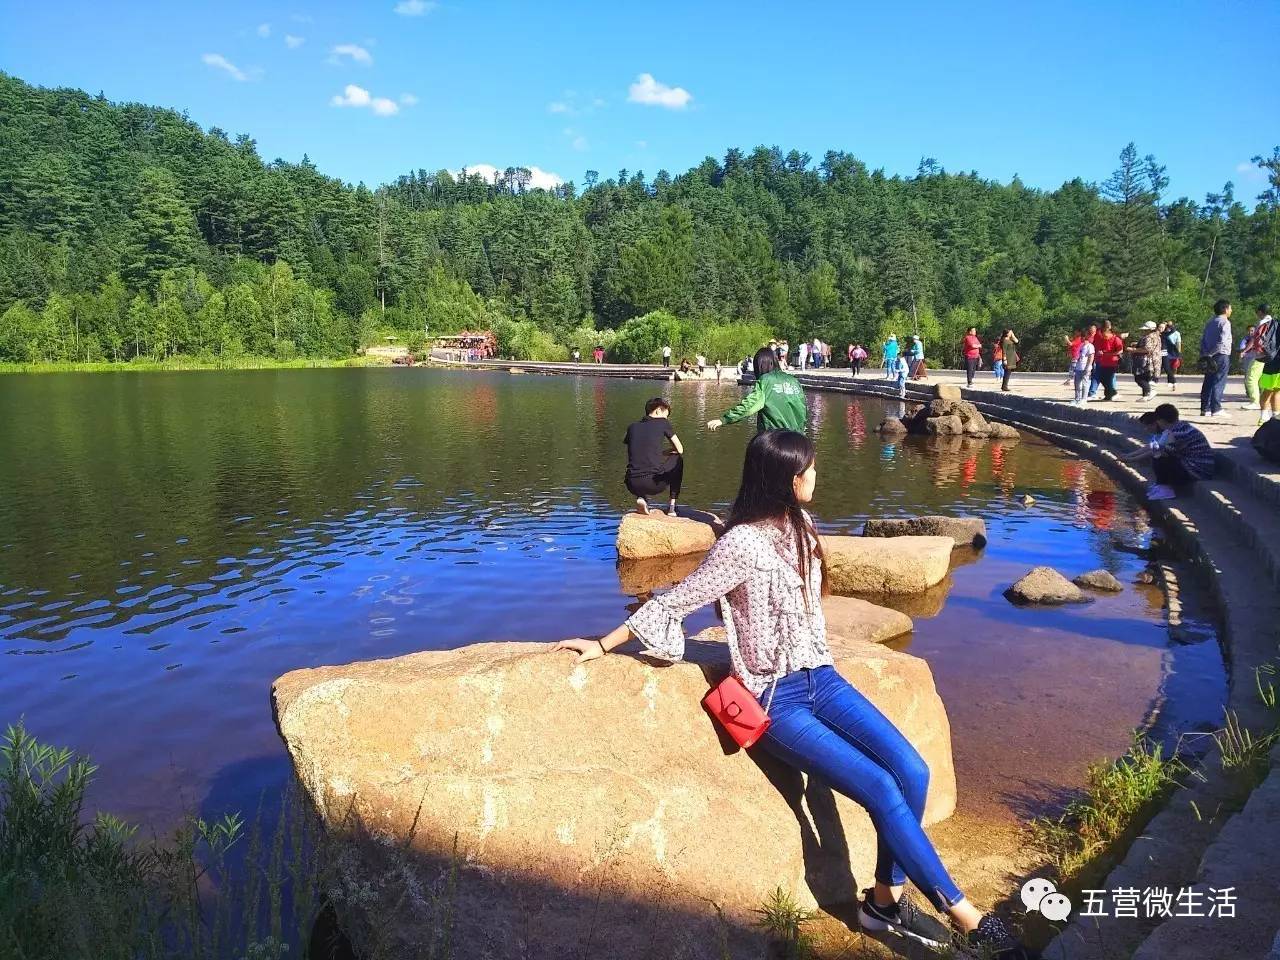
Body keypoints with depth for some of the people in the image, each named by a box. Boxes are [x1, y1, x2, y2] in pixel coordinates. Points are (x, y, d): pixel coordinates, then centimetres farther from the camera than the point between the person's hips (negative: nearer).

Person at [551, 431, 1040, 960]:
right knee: (882, 789, -16)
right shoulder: (743, 544, -18)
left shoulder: (800, 525, 5)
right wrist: (603, 645, -3)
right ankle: (966, 916, -1)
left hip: (820, 678, 7)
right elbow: (672, 604, -9)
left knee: (911, 770, -11)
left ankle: (887, 898, 7)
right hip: (774, 699, -7)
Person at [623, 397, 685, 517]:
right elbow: (680, 449, 11)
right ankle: (672, 505, 20)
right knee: (677, 459, 25)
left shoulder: (632, 427, 15)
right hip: (655, 484, -4)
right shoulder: (662, 423, 4)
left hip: (633, 486, 4)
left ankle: (640, 498, 11)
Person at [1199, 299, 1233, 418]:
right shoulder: (1225, 323, -9)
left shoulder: (1210, 323, 14)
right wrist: (1211, 353, -16)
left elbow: (1202, 340, 13)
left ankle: (1205, 409, 12)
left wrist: (1204, 354, 11)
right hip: (1221, 355, -8)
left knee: (1208, 382, 9)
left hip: (1210, 358, 8)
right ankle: (1216, 410, -7)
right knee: (1219, 383, -6)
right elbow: (1222, 341, -20)